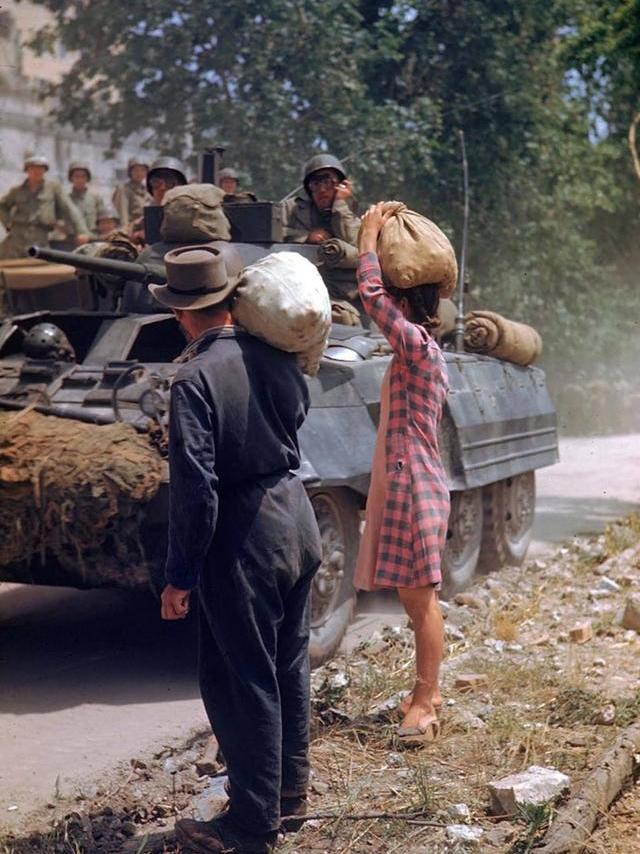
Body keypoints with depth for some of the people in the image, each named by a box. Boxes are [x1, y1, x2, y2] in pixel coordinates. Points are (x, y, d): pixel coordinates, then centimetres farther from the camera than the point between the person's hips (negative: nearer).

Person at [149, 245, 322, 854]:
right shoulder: (276, 357, 0)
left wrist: (180, 576, -15)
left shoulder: (196, 378, -20)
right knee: (288, 663, 21)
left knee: (242, 682, 3)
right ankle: (291, 787, 36)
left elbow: (195, 488, -22)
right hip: (297, 522, 8)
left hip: (243, 542, -8)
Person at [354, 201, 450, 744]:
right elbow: (379, 297, 25)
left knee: (421, 596, -4)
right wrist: (375, 237, 19)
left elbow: (370, 294, -21)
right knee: (412, 595, 13)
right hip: (397, 486, 10)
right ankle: (427, 692, 22)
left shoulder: (419, 347, -13)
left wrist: (370, 236, -9)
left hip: (416, 488, -10)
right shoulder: (415, 351, 13)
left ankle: (425, 700, 3)